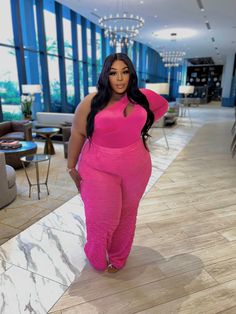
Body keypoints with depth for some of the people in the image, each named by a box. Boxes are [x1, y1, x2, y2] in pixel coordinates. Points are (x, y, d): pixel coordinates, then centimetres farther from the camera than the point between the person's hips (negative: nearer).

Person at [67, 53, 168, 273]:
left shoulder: (142, 97, -1)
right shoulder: (91, 102, -9)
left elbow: (162, 105, 19)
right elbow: (77, 134, -4)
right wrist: (71, 167, 0)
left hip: (136, 168, 4)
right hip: (99, 170, -3)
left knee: (127, 214, 16)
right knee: (103, 219, 4)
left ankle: (118, 257, 41)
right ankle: (97, 259, 36)